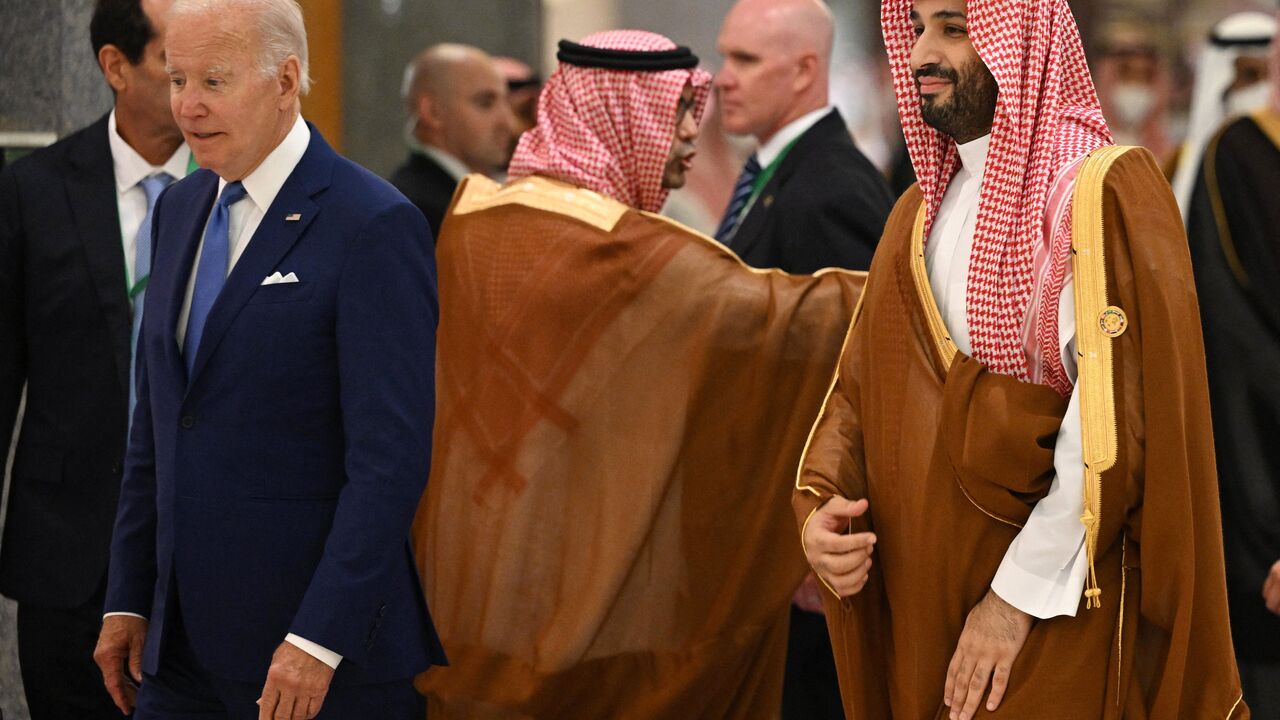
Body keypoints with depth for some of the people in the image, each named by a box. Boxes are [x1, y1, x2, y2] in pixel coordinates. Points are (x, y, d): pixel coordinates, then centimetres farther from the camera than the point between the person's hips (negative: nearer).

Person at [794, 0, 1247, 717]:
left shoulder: (1107, 193, -12)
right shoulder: (923, 210, 13)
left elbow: (1115, 421, -19)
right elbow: (861, 385, 12)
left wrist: (1020, 593, -20)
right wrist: (820, 508, -7)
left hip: (1053, 622, -7)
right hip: (919, 612, 7)